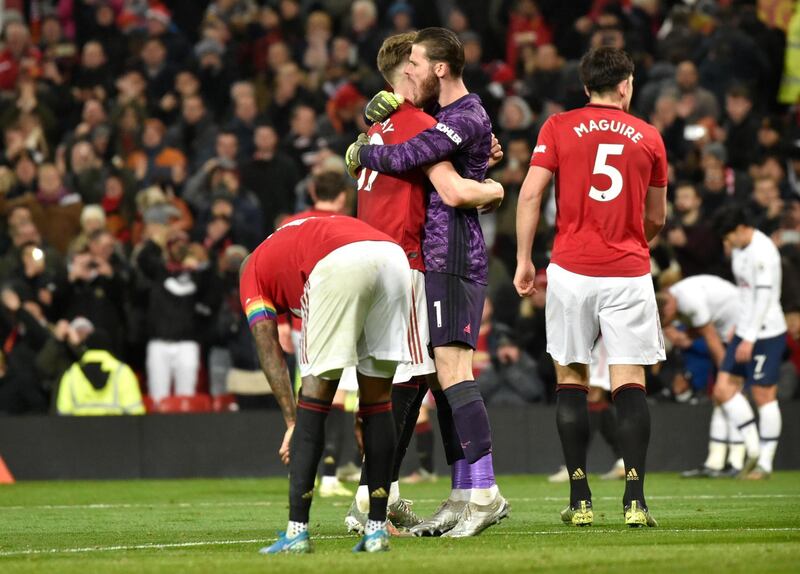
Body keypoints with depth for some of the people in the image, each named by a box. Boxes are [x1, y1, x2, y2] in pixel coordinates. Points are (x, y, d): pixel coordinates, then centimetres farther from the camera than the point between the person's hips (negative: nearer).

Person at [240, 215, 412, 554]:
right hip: (394, 256, 5)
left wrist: (292, 421, 13)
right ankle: (377, 528, 16)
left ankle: (297, 530, 1)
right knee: (377, 398, 14)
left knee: (315, 392, 4)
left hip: (340, 264, -5)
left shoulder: (254, 271, 28)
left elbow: (270, 352, 16)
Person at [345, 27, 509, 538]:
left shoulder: (468, 117, -12)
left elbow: (406, 157, -18)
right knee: (445, 377, 8)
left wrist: (361, 154, 0)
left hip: (453, 261, -10)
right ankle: (464, 495, 9)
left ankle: (486, 492, -19)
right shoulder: (448, 115, 19)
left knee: (453, 371, -16)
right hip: (436, 260, 10)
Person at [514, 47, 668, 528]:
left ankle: (580, 500, 5)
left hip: (572, 269, 0)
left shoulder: (558, 128, 4)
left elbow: (530, 194, -3)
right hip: (629, 272, 0)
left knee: (572, 380, 8)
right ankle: (635, 499, -11)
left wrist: (524, 261, 3)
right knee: (630, 382, -1)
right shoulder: (648, 137, 8)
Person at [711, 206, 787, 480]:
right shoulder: (739, 249, 12)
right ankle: (753, 449, 10)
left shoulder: (763, 252, -17)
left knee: (764, 396, -3)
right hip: (745, 333, 9)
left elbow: (764, 296, -21)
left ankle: (765, 462, 4)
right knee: (723, 389, 3)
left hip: (766, 334, -9)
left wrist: (749, 338, -21)